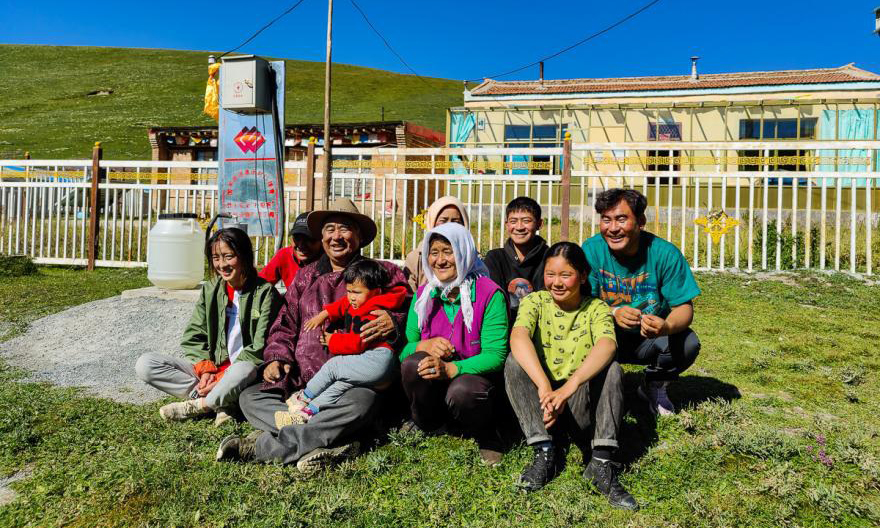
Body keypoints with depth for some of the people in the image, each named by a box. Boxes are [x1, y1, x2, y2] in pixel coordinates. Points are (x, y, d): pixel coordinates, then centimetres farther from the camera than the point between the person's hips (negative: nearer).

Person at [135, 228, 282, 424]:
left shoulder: (265, 292, -7)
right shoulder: (210, 290, 9)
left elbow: (261, 349, -12)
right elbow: (194, 338, 8)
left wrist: (221, 378, -17)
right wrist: (206, 370, -10)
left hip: (243, 367, -5)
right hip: (209, 366, 6)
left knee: (244, 370, -42)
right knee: (145, 364, -12)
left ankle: (194, 406, -13)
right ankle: (221, 402, -19)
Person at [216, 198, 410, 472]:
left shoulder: (384, 274, 9)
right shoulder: (305, 277, 20)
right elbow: (284, 326, 21)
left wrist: (394, 323, -19)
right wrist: (276, 358, 3)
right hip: (300, 380, 4)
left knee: (363, 402, -36)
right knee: (249, 397, -15)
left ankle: (263, 446, -29)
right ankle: (325, 440, -30)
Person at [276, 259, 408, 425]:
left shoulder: (373, 315, -13)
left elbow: (357, 343, -15)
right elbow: (340, 306, 37)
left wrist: (332, 340, -2)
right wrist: (323, 314, 21)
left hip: (377, 360, -9)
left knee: (332, 366, -6)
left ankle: (304, 397, 9)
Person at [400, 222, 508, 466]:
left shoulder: (489, 294, -11)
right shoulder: (423, 296, 3)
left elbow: (496, 355, -17)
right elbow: (404, 347, 3)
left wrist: (451, 369, -32)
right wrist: (425, 346, -22)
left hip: (476, 375, -3)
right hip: (433, 382, 3)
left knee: (461, 392, -36)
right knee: (412, 363, -28)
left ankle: (487, 439, 0)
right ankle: (426, 428, 1)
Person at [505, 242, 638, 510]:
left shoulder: (597, 308, -4)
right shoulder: (534, 302, -2)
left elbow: (606, 346, -27)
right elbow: (518, 337, -25)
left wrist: (567, 388, -44)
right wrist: (544, 387, -41)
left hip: (580, 402, 0)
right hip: (539, 402, 1)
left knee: (611, 368, -26)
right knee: (514, 363, -25)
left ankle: (601, 462, -23)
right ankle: (545, 452, -21)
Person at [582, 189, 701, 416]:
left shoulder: (665, 253, -16)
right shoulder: (590, 250, -16)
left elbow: (684, 307, -15)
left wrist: (666, 327, -39)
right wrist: (613, 314, -38)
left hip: (650, 339, 1)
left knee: (688, 343, -28)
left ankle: (654, 386, 7)